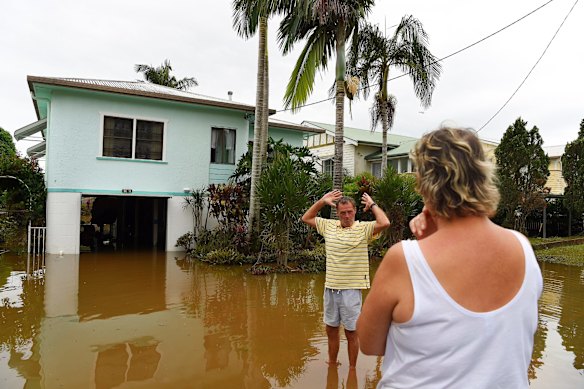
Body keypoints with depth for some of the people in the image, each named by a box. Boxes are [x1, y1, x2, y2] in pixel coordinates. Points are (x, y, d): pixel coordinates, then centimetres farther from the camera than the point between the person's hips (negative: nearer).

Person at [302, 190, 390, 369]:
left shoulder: (363, 228, -7)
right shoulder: (329, 226, 6)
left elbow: (384, 223, -23)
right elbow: (306, 218, 14)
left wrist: (372, 204, -9)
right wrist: (322, 201, 5)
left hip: (351, 289, -4)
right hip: (330, 287, 5)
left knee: (351, 332, 8)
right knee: (331, 329, 18)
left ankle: (352, 368, 26)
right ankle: (332, 362, 37)